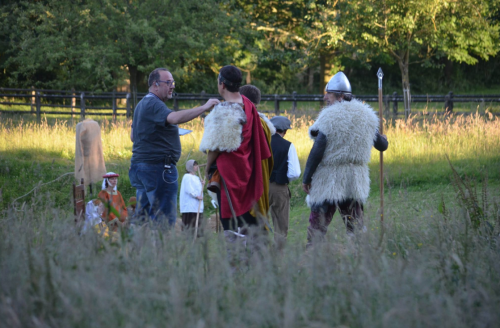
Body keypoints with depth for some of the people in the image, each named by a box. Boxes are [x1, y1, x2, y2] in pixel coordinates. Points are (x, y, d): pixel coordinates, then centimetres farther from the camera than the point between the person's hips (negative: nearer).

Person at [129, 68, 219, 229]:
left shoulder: (142, 104, 21)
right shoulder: (153, 104, -13)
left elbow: (133, 136, 27)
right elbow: (174, 118, -32)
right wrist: (204, 108, -34)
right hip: (157, 166, -10)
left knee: (142, 215, 12)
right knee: (165, 217, -10)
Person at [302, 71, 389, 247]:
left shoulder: (329, 117, -12)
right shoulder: (366, 116, 5)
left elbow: (317, 151, -15)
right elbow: (382, 145, 15)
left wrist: (306, 178, -6)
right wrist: (383, 138, 39)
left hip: (329, 180, -5)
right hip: (356, 180, 5)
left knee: (317, 226, -1)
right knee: (356, 225, 13)